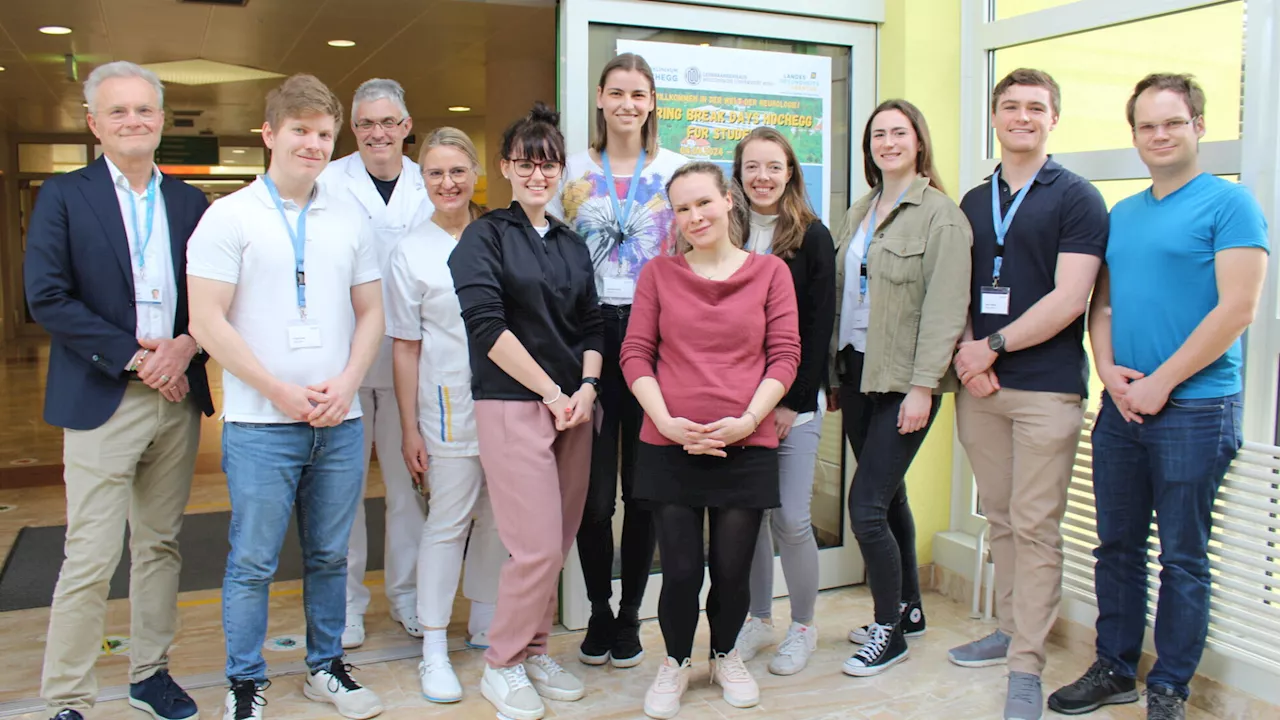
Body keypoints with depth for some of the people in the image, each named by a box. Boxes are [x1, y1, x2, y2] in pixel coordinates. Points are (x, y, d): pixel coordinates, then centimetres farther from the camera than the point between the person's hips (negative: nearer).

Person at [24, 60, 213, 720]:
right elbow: (46, 296, -8)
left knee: (160, 545, 13)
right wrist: (133, 357, -13)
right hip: (103, 400, -4)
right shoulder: (63, 196, 0)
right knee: (90, 559, -3)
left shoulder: (189, 201, 11)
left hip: (177, 398, 4)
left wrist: (186, 346, -10)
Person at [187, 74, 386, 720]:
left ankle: (326, 667, 29)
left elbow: (371, 312, 12)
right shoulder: (229, 217, -2)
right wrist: (279, 391, -12)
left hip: (340, 421, 4)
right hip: (260, 424, -3)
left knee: (330, 556, 13)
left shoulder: (350, 218, 10)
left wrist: (346, 384, -5)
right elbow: (206, 320, -7)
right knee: (253, 562, 4)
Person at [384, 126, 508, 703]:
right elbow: (405, 347, 0)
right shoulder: (411, 251, -1)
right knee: (448, 520, 2)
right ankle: (434, 650, 15)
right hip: (450, 406, -3)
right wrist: (409, 427, -3)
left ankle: (486, 621, 31)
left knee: (500, 515, 11)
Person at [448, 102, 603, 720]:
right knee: (537, 545, -8)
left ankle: (534, 651, 27)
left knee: (560, 541, 9)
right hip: (512, 406, -6)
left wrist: (587, 386, -3)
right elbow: (487, 324, -11)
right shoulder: (485, 236, -1)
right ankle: (502, 665, 12)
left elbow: (591, 325, 15)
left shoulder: (572, 245, 15)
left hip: (572, 405, 6)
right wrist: (551, 392, -11)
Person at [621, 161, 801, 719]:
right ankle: (676, 662, 30)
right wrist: (667, 420, -10)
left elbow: (785, 355, 0)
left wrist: (748, 419, -11)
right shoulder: (658, 274, 4)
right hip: (669, 445, 0)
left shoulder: (770, 271, 3)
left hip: (746, 446, 0)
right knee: (681, 570, 3)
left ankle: (726, 656, 36)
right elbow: (635, 354, 2)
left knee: (732, 569, 7)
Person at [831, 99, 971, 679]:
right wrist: (834, 372, 12)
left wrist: (922, 386, -18)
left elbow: (945, 307, -14)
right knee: (889, 498, 16)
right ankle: (908, 608, 32)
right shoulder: (860, 212, 14)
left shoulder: (941, 214, -8)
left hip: (903, 381, -7)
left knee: (866, 507, -9)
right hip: (856, 371, 7)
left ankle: (890, 631, 9)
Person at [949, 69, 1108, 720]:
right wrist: (965, 352, -4)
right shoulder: (972, 203, 14)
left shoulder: (1076, 198, -2)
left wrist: (992, 345, -11)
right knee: (1001, 519, 13)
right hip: (979, 387, 5)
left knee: (1035, 526, -3)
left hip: (1046, 388, -5)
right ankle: (1011, 629, 28)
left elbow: (1068, 299, -12)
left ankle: (1026, 667, 5)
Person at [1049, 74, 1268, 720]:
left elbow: (1236, 309, -14)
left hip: (1195, 408, -6)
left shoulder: (1228, 203, -5)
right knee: (1117, 546, 13)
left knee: (1182, 557, 4)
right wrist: (1109, 371, -3)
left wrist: (1160, 382, -14)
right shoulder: (1120, 216, 14)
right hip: (1121, 408, 6)